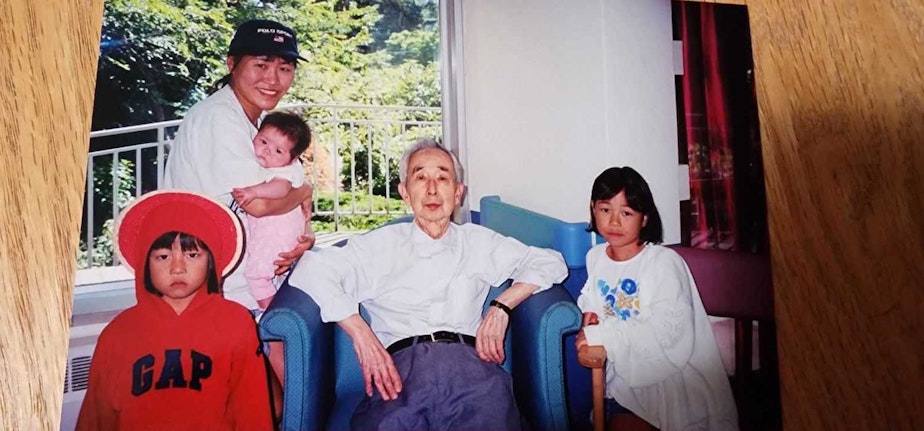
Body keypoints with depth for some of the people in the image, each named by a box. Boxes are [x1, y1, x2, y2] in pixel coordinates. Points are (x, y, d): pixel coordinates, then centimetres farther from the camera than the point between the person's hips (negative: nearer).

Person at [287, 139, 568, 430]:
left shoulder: (479, 243, 23)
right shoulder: (380, 245, 19)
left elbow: (550, 263, 20)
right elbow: (311, 269, 7)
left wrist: (502, 307, 4)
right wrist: (360, 333, -7)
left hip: (468, 360, 2)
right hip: (402, 363, -1)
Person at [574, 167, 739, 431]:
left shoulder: (664, 262, -23)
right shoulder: (595, 256, 0)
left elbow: (668, 332, -30)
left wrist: (603, 335, -33)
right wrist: (590, 310, -4)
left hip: (668, 376, -6)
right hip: (625, 371, 6)